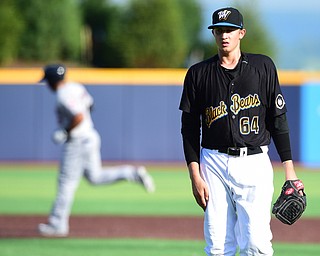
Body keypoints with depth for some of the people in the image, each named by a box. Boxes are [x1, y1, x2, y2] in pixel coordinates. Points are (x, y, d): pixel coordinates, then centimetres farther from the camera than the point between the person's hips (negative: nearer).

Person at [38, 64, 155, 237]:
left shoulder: (63, 96, -21)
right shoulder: (76, 88, 8)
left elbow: (79, 117, -32)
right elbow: (89, 104, 23)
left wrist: (64, 132, -19)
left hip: (77, 142, -10)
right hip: (90, 136, 10)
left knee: (66, 183, -1)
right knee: (95, 177, 19)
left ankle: (58, 225, 6)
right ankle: (132, 173, 7)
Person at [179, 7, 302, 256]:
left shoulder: (263, 67, 6)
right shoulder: (198, 74, 7)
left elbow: (278, 118, 6)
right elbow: (190, 128, 8)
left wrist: (289, 167, -1)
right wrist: (195, 176, -1)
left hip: (255, 163, -1)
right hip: (214, 163, 1)